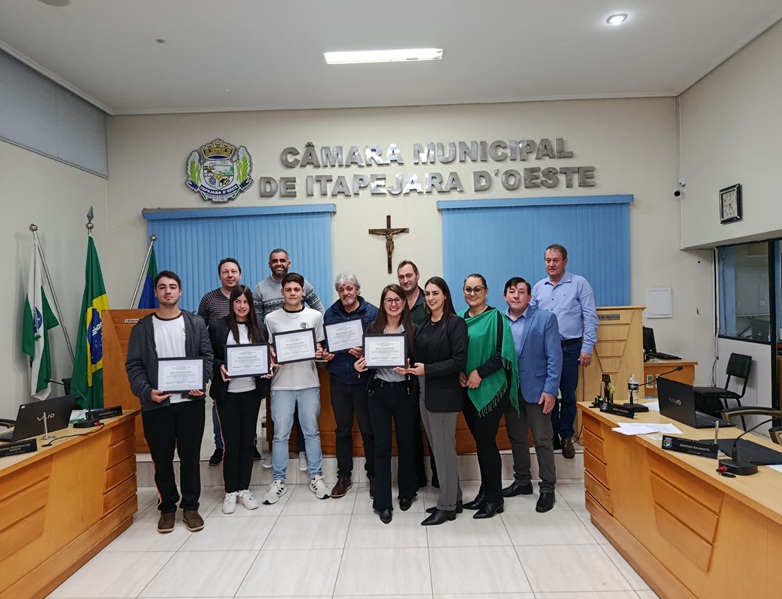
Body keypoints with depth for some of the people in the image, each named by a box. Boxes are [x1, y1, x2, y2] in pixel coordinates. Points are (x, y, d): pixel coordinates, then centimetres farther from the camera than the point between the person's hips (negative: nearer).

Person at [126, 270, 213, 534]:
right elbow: (133, 365, 1)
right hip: (156, 403, 0)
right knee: (162, 460, 10)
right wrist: (146, 391, -14)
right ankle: (167, 507, 27)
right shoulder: (142, 327, 4)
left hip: (190, 401, 0)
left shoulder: (196, 323, 5)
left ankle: (190, 506, 22)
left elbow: (207, 355, 3)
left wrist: (201, 383, -13)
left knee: (190, 457, 7)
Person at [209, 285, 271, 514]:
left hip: (251, 391, 3)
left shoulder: (259, 329, 6)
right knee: (232, 442, 2)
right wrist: (219, 367, -19)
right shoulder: (218, 326, -2)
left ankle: (244, 489, 23)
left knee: (248, 441, 10)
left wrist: (267, 370, -8)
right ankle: (230, 491, 18)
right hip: (227, 392, -2)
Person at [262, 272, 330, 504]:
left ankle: (316, 477, 22)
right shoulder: (271, 319, 2)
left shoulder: (315, 316, 3)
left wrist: (320, 353, -11)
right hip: (282, 383, 0)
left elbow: (320, 347, 9)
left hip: (309, 382, 1)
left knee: (312, 431, 9)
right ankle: (278, 480, 18)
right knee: (280, 434, 5)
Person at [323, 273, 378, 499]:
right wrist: (325, 353, -6)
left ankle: (373, 475, 24)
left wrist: (366, 353, -23)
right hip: (339, 380, 3)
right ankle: (344, 476, 27)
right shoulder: (330, 314, 6)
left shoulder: (372, 313, -6)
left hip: (364, 379, -3)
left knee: (368, 430, 7)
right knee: (342, 430, 14)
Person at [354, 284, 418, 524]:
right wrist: (359, 365, -13)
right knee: (382, 447, 4)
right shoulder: (373, 328, 3)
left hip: (404, 392, 0)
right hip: (379, 392, 1)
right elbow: (367, 360, 8)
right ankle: (383, 502, 14)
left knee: (406, 444, 12)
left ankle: (406, 492, 33)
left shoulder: (412, 329, -1)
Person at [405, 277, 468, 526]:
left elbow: (459, 361, -16)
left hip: (444, 393, -7)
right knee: (439, 449, 15)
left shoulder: (456, 323, -9)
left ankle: (447, 506, 16)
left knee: (444, 449, 2)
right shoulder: (423, 325, 11)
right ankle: (453, 498, 28)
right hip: (424, 391, 7)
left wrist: (426, 369, -21)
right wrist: (410, 367, -6)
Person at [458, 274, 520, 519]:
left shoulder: (495, 317, -7)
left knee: (486, 441, -1)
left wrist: (480, 373, -18)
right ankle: (485, 492, 25)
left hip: (490, 388, -5)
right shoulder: (459, 319, 9)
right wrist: (460, 372, -6)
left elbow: (503, 352, -13)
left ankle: (495, 499, 13)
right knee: (480, 441, 12)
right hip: (468, 390, 5)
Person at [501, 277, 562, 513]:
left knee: (543, 441, 5)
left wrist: (550, 390, -14)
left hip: (536, 389, -4)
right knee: (516, 439, 16)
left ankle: (547, 488, 19)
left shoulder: (546, 318, -6)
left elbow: (554, 357, -9)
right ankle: (522, 481, 32)